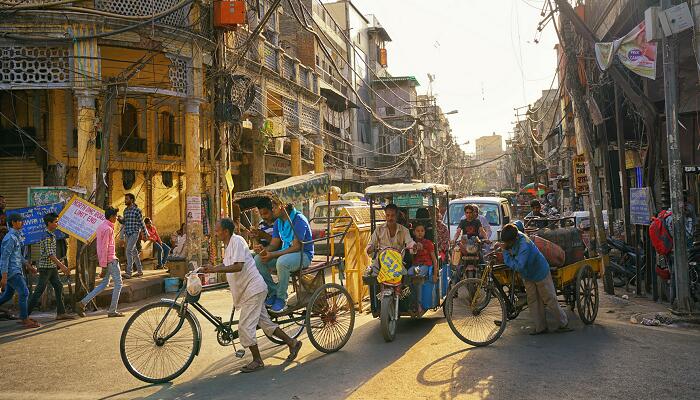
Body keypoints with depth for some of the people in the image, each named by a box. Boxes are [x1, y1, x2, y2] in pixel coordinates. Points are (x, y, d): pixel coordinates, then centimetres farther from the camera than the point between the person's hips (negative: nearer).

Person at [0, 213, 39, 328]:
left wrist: (28, 266, 24)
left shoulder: (17, 236, 15)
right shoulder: (10, 238, -16)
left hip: (16, 270, 10)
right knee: (24, 292, -10)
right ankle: (25, 321, -7)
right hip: (11, 271, -10)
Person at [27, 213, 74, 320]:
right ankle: (26, 314, 4)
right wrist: (61, 266, -26)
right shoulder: (47, 236, -18)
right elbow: (50, 254, -23)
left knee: (58, 286, 8)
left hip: (52, 267, 10)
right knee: (39, 290, -4)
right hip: (46, 267, -10)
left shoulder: (51, 235, 12)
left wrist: (60, 265, 21)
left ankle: (61, 313, 10)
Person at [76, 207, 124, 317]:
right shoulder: (108, 229, -17)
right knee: (118, 284, 0)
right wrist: (103, 264, -20)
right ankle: (112, 311, 2)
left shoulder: (101, 226, 14)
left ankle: (83, 303, 9)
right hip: (110, 260, -10)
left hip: (105, 260, 10)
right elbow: (104, 247, -20)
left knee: (104, 284, 15)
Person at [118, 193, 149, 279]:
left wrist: (145, 234, -3)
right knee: (134, 251, 12)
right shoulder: (125, 210, 12)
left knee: (129, 251, -16)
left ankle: (128, 272, -17)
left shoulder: (137, 210, -8)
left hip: (134, 233, -7)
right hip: (127, 234, 7)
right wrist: (120, 219, -2)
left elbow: (141, 223, -5)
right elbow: (124, 222, 20)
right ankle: (140, 271, 21)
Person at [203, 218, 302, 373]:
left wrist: (214, 269, -29)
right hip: (249, 290, 10)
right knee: (265, 322, 15)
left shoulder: (237, 241, -16)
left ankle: (257, 360, 6)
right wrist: (209, 269, 16)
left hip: (253, 289, -10)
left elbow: (238, 266, -28)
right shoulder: (229, 244, 15)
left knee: (245, 327, -7)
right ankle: (292, 343, 25)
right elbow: (226, 264, 27)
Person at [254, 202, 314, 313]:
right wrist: (264, 249, -18)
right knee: (258, 260, -12)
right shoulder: (278, 221, 7)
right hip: (285, 253, 8)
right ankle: (272, 292, 0)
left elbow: (296, 247, -23)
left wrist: (272, 255, -28)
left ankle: (281, 298, -18)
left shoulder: (299, 220, -18)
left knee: (282, 262, -38)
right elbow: (274, 244, 6)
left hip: (303, 254, -8)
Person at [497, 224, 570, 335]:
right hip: (527, 275, 8)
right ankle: (541, 327, 16)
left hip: (540, 273, -8)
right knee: (532, 301, 9)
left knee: (550, 300, 4)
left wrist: (506, 252, -37)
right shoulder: (515, 234, -17)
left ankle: (563, 324, 22)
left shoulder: (524, 246, -40)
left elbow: (518, 266, -44)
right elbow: (519, 224, 8)